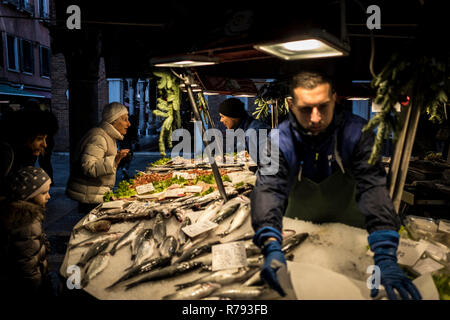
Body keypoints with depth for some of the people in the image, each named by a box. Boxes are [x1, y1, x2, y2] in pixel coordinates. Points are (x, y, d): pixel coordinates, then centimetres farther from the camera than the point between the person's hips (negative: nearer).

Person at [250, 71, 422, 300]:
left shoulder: (356, 133, -26)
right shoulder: (280, 140, -25)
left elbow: (373, 188, -35)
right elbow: (268, 189, -37)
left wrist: (385, 256, -47)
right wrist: (271, 247, -55)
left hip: (349, 226, 0)